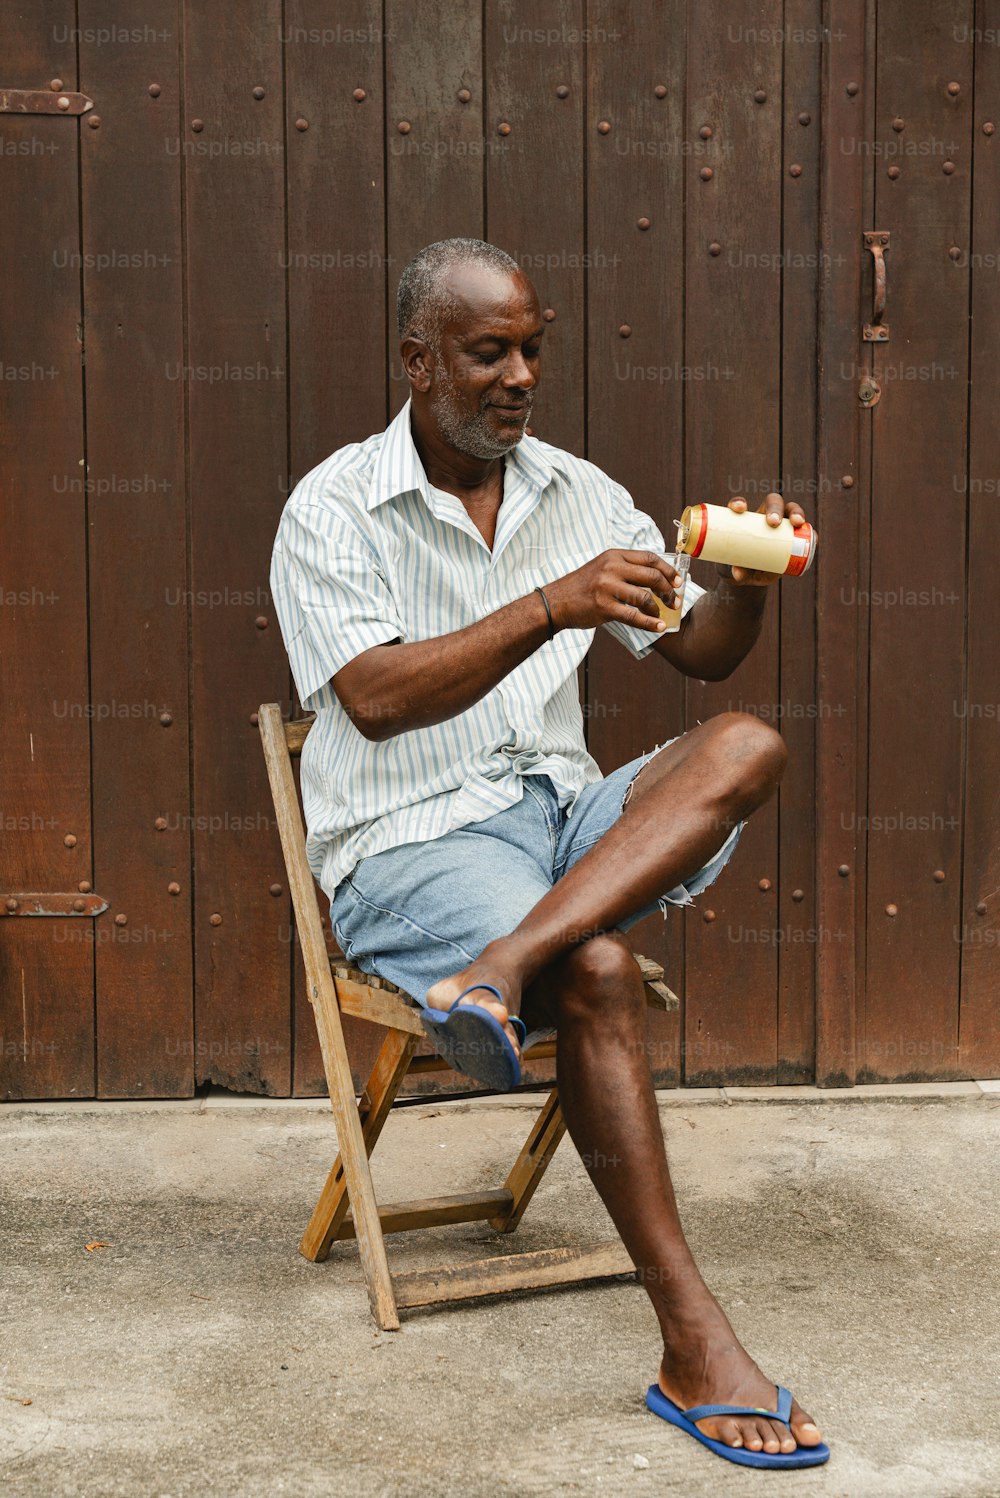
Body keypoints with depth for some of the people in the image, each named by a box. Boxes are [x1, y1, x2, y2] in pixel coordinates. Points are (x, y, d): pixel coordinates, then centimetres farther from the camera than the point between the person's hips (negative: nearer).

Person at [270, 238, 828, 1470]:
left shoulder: (576, 492, 11)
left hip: (561, 814, 6)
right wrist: (551, 607, -27)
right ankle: (694, 1346, -29)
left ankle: (498, 969, -39)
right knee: (597, 976, -33)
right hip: (408, 844, -5)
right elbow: (375, 698, -18)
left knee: (748, 746, -22)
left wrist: (746, 585, -13)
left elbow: (698, 652, 11)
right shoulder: (333, 511, -5)